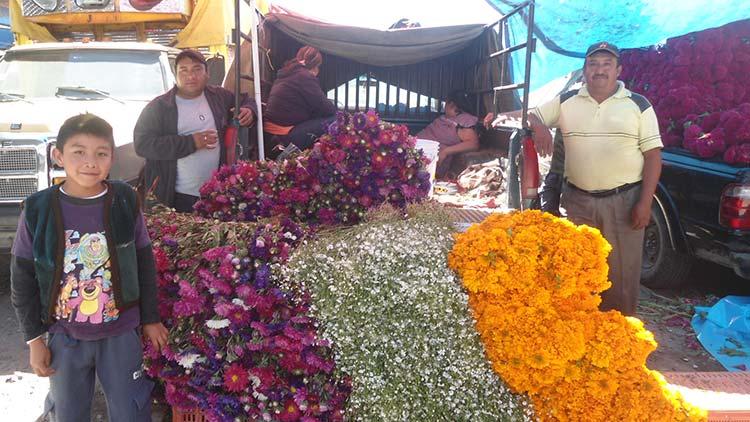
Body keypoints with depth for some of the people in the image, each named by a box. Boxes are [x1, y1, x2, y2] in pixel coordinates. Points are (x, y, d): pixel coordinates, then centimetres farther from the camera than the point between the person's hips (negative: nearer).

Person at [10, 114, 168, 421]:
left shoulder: (125, 202, -10)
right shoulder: (37, 210, -11)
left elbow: (145, 264, 0)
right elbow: (22, 278, -2)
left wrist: (150, 319, 5)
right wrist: (34, 338, -1)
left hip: (121, 332, 0)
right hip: (65, 337, 1)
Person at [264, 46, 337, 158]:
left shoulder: (286, 74, 18)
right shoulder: (305, 77, -10)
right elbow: (327, 109, -8)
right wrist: (334, 109, 13)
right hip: (286, 135, -10)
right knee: (334, 120, -7)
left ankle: (285, 146, 10)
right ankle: (295, 148, -6)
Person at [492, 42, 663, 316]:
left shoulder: (638, 105, 1)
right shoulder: (566, 102, 6)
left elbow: (653, 155, -1)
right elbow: (529, 115, 9)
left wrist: (645, 202, -9)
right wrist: (539, 125, -16)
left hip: (624, 200, -1)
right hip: (577, 200, 2)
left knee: (622, 272, 5)